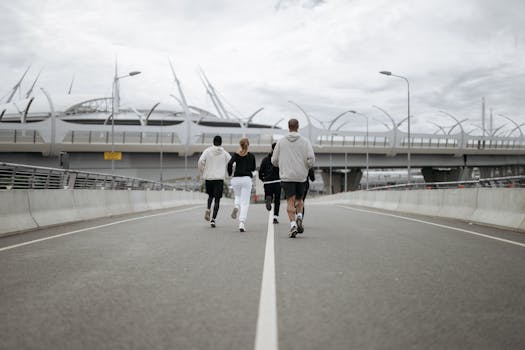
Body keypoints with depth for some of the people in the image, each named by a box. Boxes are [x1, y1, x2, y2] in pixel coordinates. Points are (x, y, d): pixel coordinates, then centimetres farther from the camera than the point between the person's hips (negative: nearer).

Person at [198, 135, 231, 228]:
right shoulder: (224, 153, 2)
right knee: (217, 199, 3)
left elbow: (200, 162, -8)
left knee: (210, 195, 23)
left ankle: (208, 209, -5)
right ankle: (213, 219, -8)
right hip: (219, 178, -1)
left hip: (208, 177, 1)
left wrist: (203, 172, 7)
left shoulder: (207, 151, 1)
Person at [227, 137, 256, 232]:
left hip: (236, 179, 1)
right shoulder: (251, 156, 5)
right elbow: (253, 168, 12)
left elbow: (230, 163, -10)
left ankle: (236, 206, -8)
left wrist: (230, 173, 4)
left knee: (237, 196, 27)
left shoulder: (236, 154, 4)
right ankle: (242, 223, -14)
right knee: (245, 203, -2)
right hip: (246, 179, -1)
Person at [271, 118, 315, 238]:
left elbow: (274, 161, 6)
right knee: (299, 199, 18)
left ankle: (293, 224, -14)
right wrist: (306, 167, 11)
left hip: (286, 176, -1)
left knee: (290, 201, -2)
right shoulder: (305, 141, 0)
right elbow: (311, 158, -8)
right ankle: (299, 217, -4)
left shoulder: (281, 142, 3)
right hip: (301, 176, 1)